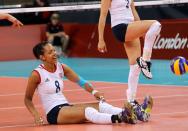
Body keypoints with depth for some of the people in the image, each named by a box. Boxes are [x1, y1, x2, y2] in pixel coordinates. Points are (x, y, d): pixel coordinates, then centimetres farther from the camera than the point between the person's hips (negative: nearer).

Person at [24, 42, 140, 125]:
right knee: (87, 111, -33)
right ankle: (118, 118, -56)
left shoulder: (61, 67, 8)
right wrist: (36, 115, -16)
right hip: (54, 113, -7)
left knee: (100, 105, -19)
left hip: (66, 106, 7)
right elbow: (28, 99, -1)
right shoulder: (37, 74, -9)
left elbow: (79, 81, 3)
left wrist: (93, 91, -15)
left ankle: (127, 113, -43)